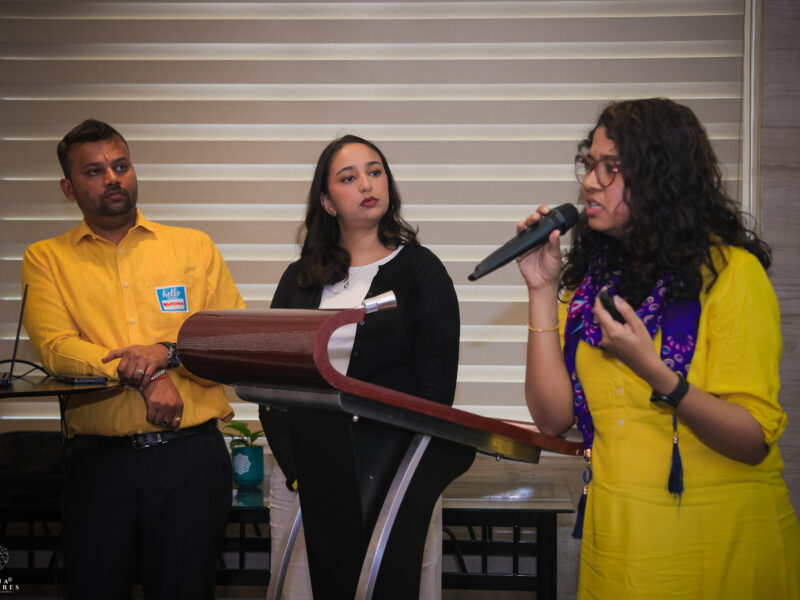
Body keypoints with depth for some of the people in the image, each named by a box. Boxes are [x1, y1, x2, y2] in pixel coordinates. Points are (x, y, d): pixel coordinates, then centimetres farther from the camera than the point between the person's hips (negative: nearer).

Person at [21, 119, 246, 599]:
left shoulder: (194, 247, 9)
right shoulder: (46, 259, 7)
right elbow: (56, 349, -7)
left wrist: (170, 352, -13)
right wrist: (145, 376, -17)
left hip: (192, 455, 0)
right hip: (99, 460, 0)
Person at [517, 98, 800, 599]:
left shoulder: (731, 272, -12)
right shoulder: (594, 277, 4)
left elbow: (755, 440, -18)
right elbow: (553, 416, -4)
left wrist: (654, 373, -30)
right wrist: (543, 292, -9)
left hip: (722, 540, -5)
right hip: (615, 534, 5)